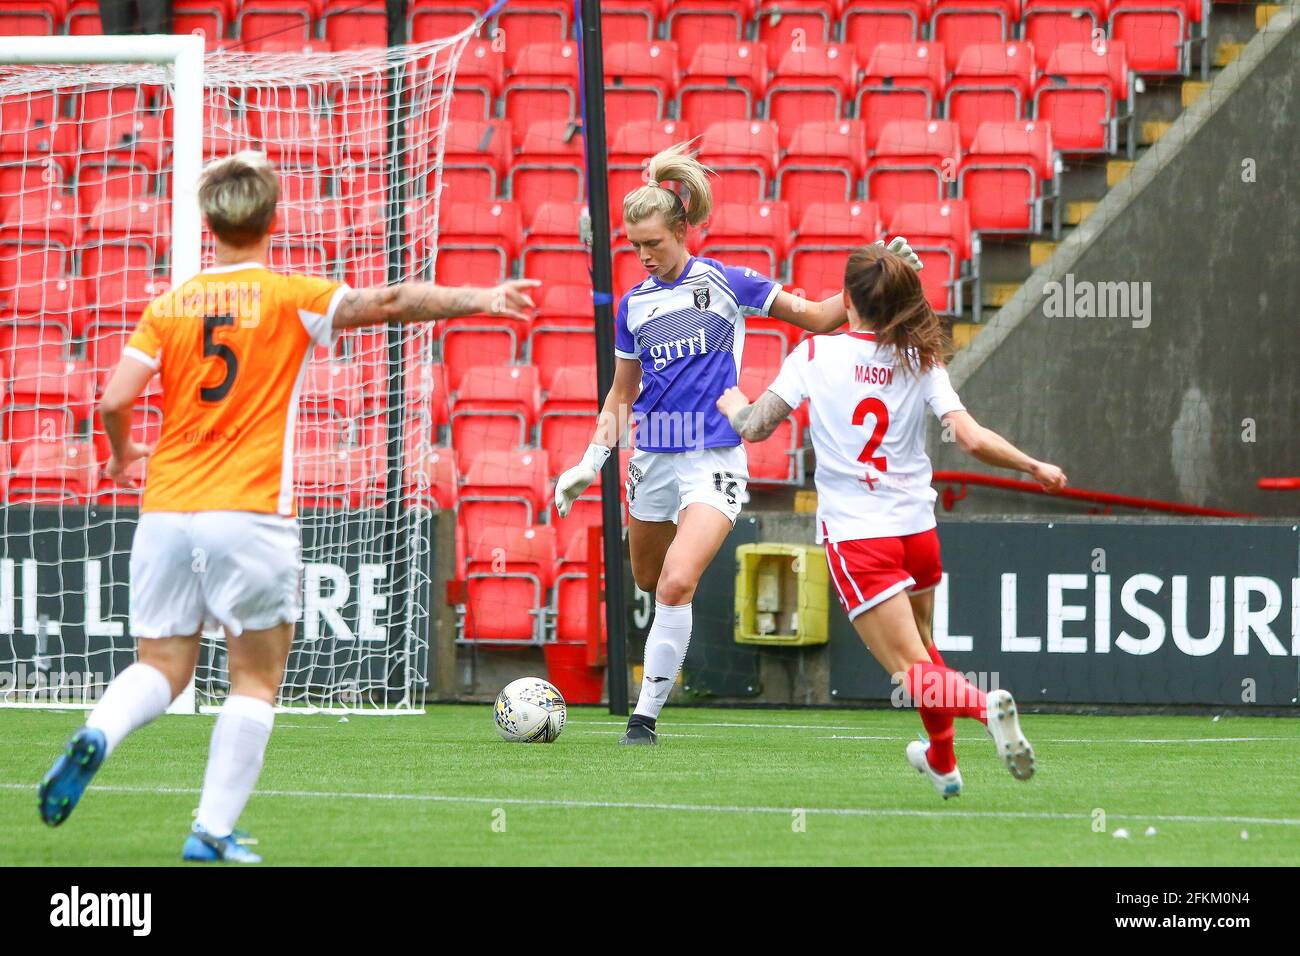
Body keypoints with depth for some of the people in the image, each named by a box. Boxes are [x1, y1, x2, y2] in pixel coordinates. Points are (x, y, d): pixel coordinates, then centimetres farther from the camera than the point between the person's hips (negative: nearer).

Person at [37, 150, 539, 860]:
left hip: (166, 510, 3)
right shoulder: (290, 298, -1)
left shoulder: (168, 307, 6)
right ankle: (213, 830, 0)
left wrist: (122, 453, 21)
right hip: (248, 512, -3)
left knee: (161, 666, 10)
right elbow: (392, 302, -6)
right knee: (256, 678, 7)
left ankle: (95, 736, -21)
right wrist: (480, 299, 0)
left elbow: (114, 401, 1)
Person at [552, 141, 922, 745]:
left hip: (713, 459, -5)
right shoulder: (634, 304, 10)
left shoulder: (724, 282, -2)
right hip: (653, 460, 5)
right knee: (649, 581, 13)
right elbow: (621, 394, 19)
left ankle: (645, 716, -13)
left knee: (676, 584, -20)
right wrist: (591, 463, 10)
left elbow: (817, 318, 5)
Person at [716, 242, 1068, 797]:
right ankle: (942, 762, 42)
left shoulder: (816, 353, -6)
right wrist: (1034, 467, 5)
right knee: (921, 644, 29)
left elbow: (755, 428, -5)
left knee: (914, 671, -7)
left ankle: (985, 707, -36)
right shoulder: (921, 362, -1)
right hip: (918, 531, 4)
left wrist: (735, 406, 18)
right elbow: (972, 440, -10)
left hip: (855, 537, -4)